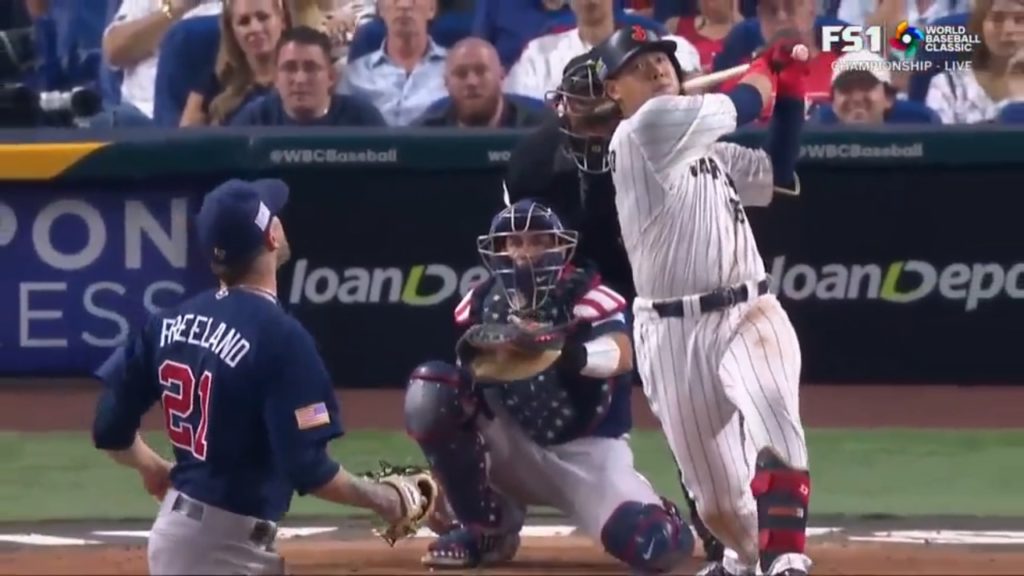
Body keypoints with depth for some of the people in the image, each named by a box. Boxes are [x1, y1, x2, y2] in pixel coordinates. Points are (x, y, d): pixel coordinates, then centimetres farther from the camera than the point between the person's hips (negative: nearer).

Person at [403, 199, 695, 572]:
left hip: (586, 451, -3)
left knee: (658, 549, -27)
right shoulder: (484, 305, -2)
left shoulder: (583, 296, -15)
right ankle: (488, 526, -6)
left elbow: (622, 355, -34)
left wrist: (577, 355, -54)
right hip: (515, 449, 3)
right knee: (428, 390, -21)